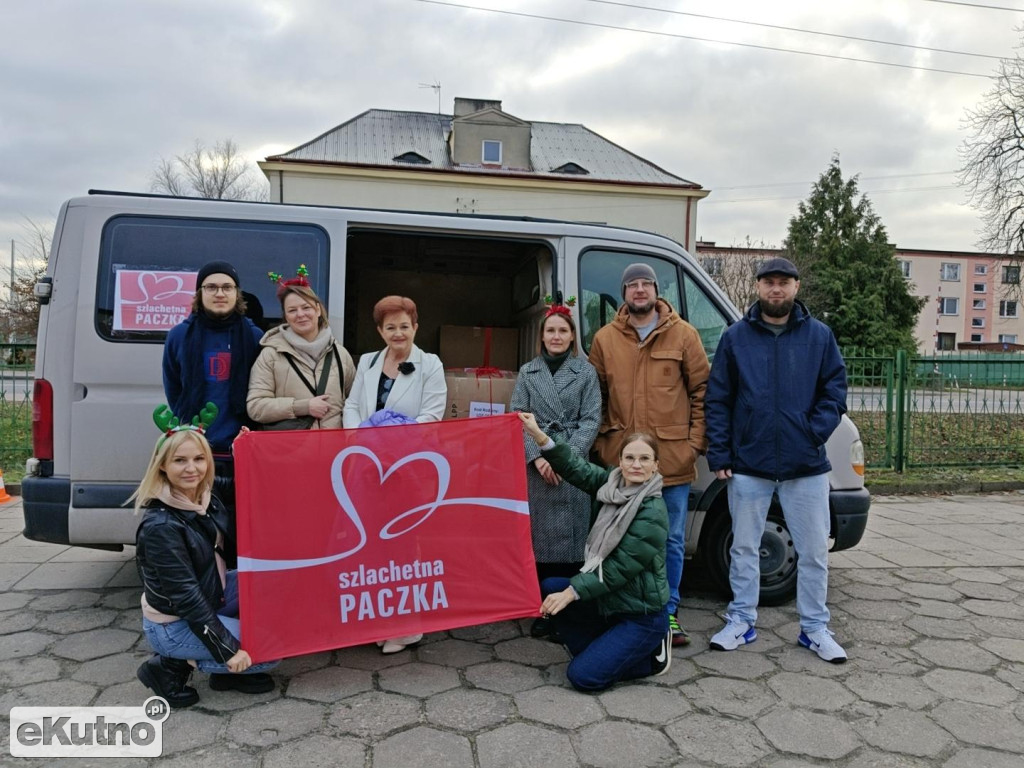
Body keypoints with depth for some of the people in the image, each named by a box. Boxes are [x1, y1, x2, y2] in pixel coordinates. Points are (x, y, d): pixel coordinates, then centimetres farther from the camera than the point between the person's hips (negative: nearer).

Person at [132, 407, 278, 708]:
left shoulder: (206, 499, -5)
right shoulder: (160, 525, -28)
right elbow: (184, 596, -26)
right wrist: (227, 649, -24)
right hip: (174, 625, -8)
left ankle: (229, 671, 7)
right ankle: (172, 665, 0)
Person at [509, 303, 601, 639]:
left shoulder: (586, 371, 5)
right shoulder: (527, 372, 10)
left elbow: (591, 420, -1)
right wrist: (537, 457, -8)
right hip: (536, 466, 1)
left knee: (570, 536, -2)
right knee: (540, 535, 3)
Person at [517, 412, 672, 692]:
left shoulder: (653, 512, -22)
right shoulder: (613, 483, -2)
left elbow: (620, 567, -22)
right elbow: (577, 469, -11)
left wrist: (571, 592, -22)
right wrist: (539, 436, -21)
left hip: (642, 614, -7)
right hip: (608, 599, 7)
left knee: (583, 676, -13)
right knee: (548, 589, -2)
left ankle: (650, 654, 8)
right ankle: (601, 651, 10)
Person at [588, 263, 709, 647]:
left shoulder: (683, 334, 3)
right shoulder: (605, 339, 6)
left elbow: (701, 391, 3)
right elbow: (595, 396, 9)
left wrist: (696, 441, -3)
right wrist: (601, 443, 2)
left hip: (673, 458, -1)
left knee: (672, 541, 9)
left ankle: (667, 612, 25)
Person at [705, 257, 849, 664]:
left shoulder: (820, 336, 3)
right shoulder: (736, 337, 2)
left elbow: (835, 391, 3)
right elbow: (718, 400, 0)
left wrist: (815, 434, -12)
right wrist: (719, 455, -5)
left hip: (806, 466, 0)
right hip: (748, 465, 0)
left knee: (814, 551, 8)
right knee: (744, 547, 10)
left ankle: (814, 628, 24)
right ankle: (741, 621, 25)